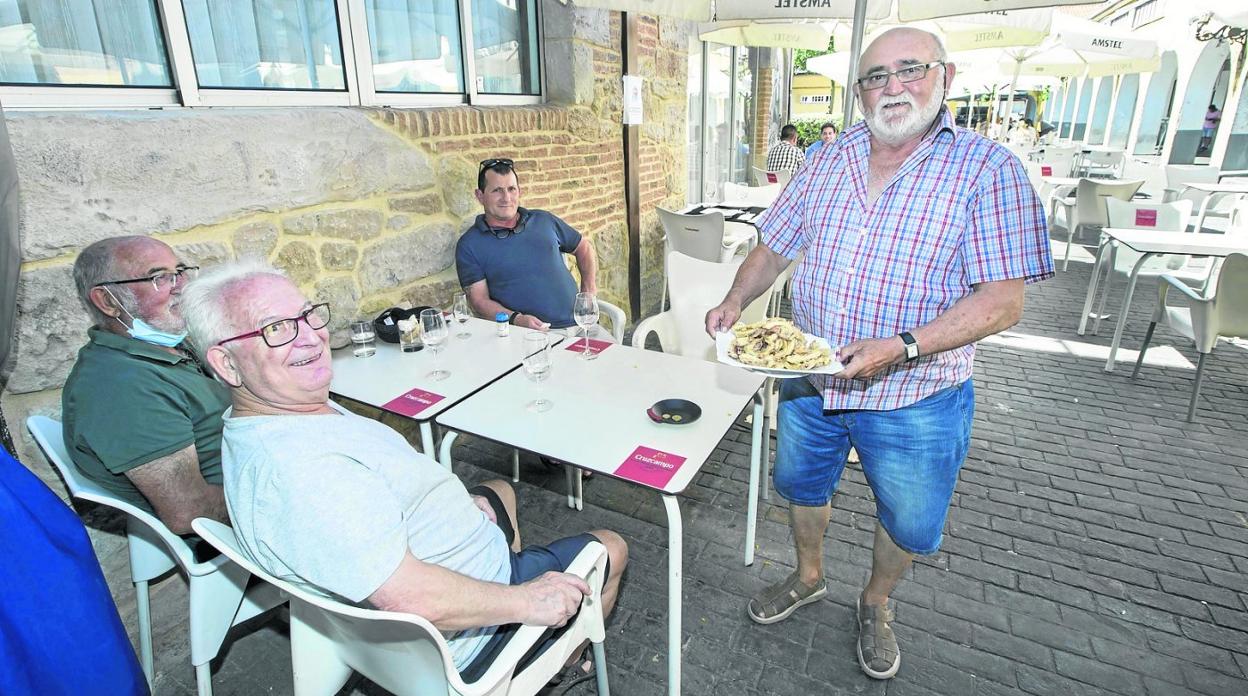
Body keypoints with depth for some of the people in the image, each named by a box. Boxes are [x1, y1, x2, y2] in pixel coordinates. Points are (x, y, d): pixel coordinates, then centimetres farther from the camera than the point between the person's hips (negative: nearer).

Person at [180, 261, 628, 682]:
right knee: (610, 548, 10)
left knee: (499, 492, 32)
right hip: (458, 643, -9)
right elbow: (410, 598, -37)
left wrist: (455, 505, 8)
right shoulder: (298, 469, -38)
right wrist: (525, 602, -26)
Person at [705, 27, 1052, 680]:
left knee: (909, 524, 16)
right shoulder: (828, 161, 2)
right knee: (802, 484, 22)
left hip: (915, 398, -3)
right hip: (808, 380, 4)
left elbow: (1003, 300, -17)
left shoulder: (986, 168, -12)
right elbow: (773, 246, 7)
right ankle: (808, 576, 52)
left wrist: (900, 347, -30)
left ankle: (876, 604, 48)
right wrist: (734, 301, -11)